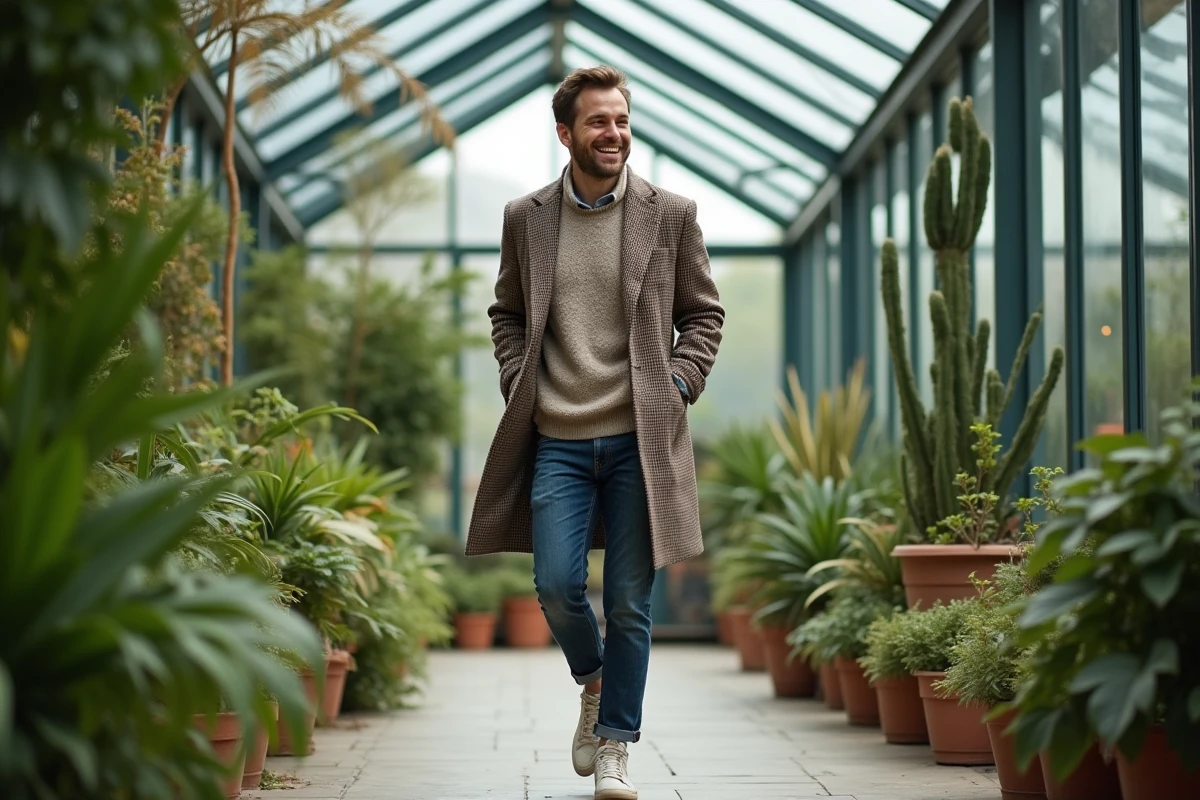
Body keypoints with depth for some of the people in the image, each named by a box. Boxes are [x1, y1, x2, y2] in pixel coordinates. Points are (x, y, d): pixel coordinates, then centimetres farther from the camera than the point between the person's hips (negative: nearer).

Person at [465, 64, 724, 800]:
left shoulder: (671, 215, 3)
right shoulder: (527, 217, 8)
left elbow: (704, 313, 9)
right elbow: (507, 315, 17)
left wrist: (678, 385, -3)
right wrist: (519, 384, 2)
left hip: (640, 439, -1)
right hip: (558, 439, 1)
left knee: (629, 601, 1)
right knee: (557, 585, -6)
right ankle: (593, 682, 26)